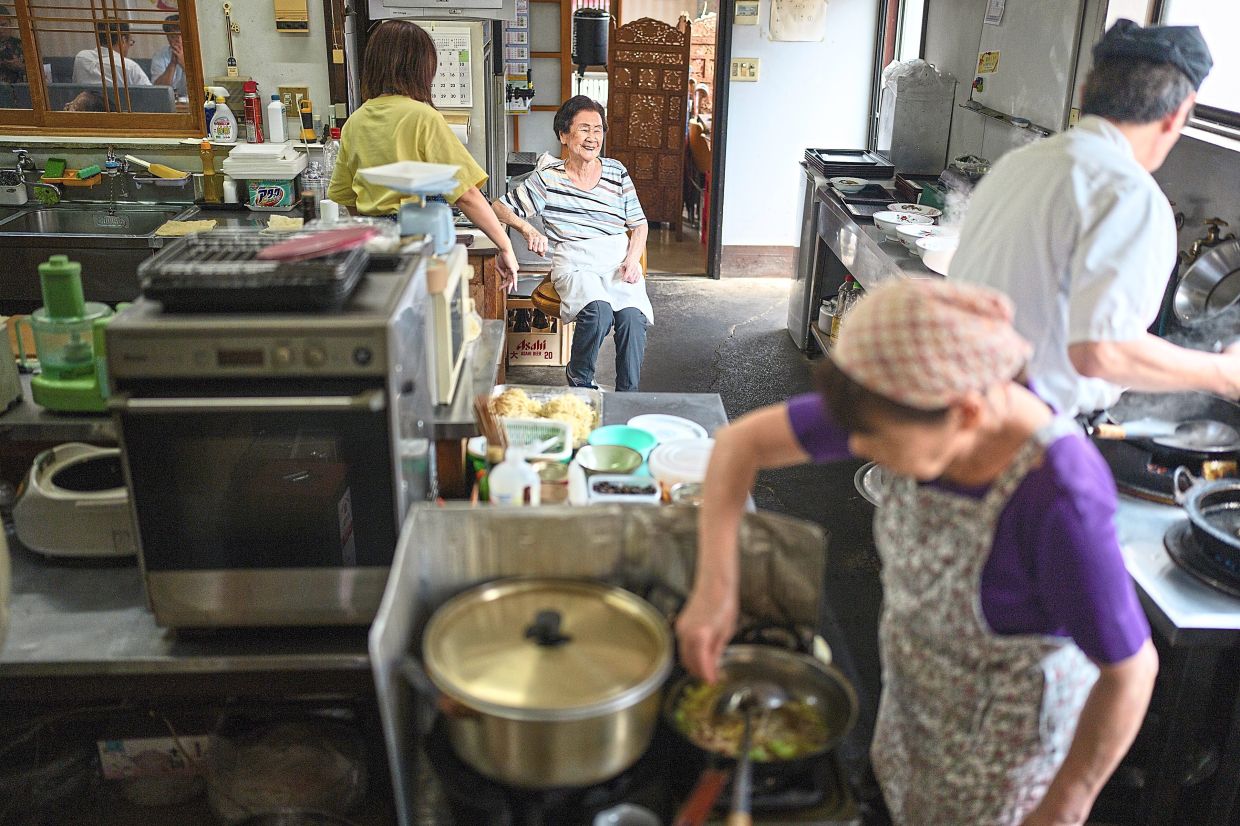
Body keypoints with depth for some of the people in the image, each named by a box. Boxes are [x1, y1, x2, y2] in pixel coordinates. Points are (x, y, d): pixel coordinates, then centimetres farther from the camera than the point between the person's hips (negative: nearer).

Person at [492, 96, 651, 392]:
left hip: (618, 259, 3)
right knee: (598, 311, -34)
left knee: (632, 316, -29)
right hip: (575, 264, -2)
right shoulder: (547, 178, 3)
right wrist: (528, 229, -11)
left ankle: (627, 397, -14)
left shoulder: (616, 171, 11)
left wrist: (633, 259, -2)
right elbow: (500, 207, 8)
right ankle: (579, 380, -8)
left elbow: (639, 224, 16)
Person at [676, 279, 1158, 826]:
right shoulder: (923, 408, -23)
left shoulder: (1059, 501, -40)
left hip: (1008, 735, -5)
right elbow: (742, 441, -16)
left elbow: (1131, 672, -26)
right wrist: (714, 586, -24)